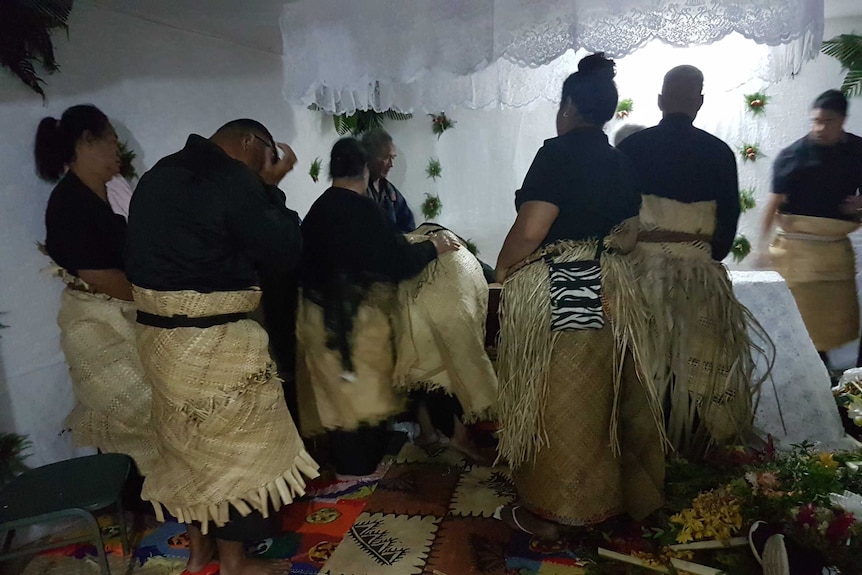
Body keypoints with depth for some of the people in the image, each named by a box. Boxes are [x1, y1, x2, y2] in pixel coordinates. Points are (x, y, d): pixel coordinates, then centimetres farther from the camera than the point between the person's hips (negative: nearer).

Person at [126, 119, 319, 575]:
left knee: (188, 439, 19)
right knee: (232, 443, 8)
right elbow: (284, 252, -13)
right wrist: (270, 188, -4)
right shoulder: (231, 177, -16)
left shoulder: (160, 173, 11)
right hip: (213, 341, -9)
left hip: (157, 331, 9)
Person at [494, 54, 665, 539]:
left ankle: (546, 511, 18)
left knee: (552, 398, 4)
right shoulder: (620, 162, 10)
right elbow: (628, 238, 13)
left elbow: (530, 230, -21)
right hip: (607, 293, 8)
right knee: (597, 396, 18)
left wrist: (503, 267, -5)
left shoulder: (559, 152, -13)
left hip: (553, 293, -7)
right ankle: (604, 495, 34)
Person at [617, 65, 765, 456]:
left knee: (643, 361, 9)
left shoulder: (630, 148, -3)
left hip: (642, 267, 0)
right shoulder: (719, 153, -1)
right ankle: (688, 445, 23)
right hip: (698, 271, 1)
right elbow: (728, 220, 2)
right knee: (694, 362, 12)